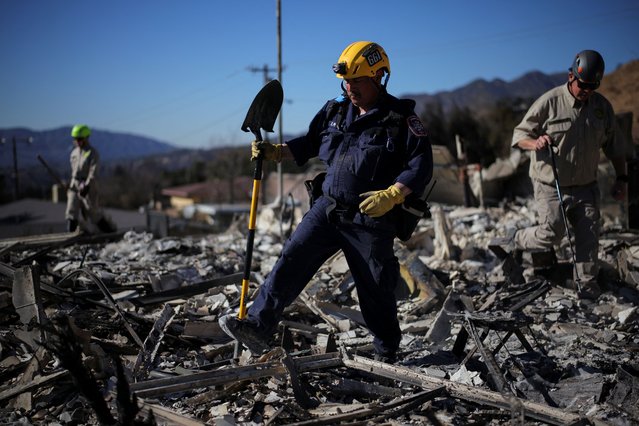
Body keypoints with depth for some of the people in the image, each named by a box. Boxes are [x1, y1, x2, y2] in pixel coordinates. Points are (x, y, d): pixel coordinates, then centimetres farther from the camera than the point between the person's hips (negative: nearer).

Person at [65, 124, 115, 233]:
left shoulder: (93, 153, -10)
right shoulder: (74, 152, 11)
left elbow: (93, 172, -18)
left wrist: (86, 186, -27)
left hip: (88, 186, -6)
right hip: (74, 186, 6)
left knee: (94, 214, 2)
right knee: (71, 213, -3)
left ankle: (111, 232, 18)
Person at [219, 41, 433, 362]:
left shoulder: (401, 118, -7)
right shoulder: (335, 111, 8)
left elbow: (421, 166, -10)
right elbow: (308, 144, 19)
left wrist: (391, 196, -23)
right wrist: (273, 152, 4)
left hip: (371, 219, -4)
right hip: (327, 208, 4)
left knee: (376, 289, 6)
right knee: (292, 260, -9)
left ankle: (386, 354, 27)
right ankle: (257, 326, -10)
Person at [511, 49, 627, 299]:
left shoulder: (602, 106, 5)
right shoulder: (549, 102, -10)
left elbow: (614, 146, 14)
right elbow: (519, 135, -6)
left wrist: (621, 178, 10)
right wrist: (534, 143, -28)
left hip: (586, 187, 4)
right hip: (551, 187, -4)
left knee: (589, 238, 1)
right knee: (552, 234, -11)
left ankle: (587, 287, 14)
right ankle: (517, 242, 18)